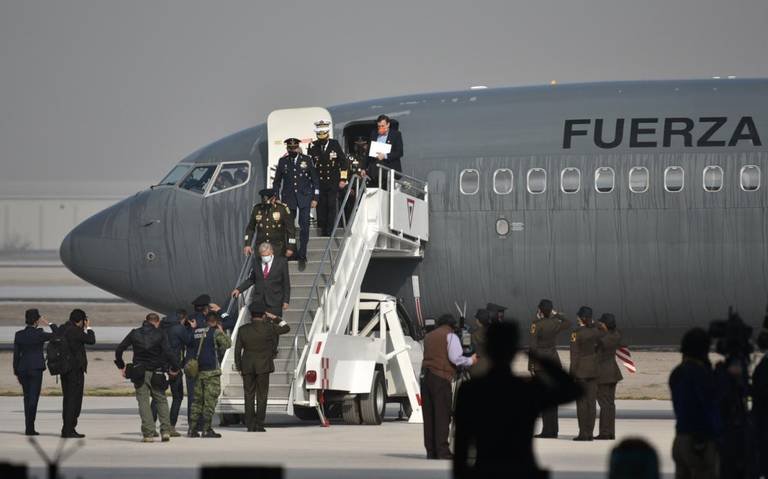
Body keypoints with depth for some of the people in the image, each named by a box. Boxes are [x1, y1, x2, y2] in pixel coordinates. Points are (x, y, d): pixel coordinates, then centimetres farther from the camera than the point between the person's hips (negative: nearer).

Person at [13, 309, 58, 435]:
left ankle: (29, 426, 17)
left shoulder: (18, 335, 2)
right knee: (33, 398, -3)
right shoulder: (39, 334, -11)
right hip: (36, 369, -4)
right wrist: (49, 324, -1)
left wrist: (17, 373, 12)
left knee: (27, 398, 16)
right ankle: (30, 428, -10)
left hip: (23, 369, 4)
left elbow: (16, 355, 5)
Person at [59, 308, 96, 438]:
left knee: (67, 398, 14)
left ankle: (67, 429, 18)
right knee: (74, 399, -3)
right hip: (76, 369, -9)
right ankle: (69, 430, -4)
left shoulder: (61, 329, 8)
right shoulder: (76, 331, -16)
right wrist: (88, 328, 7)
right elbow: (91, 340, -9)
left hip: (64, 369, 9)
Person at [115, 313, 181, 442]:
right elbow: (168, 353, -12)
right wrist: (174, 368, 0)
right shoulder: (160, 335, -2)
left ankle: (148, 434, -7)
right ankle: (165, 431, 1)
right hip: (156, 373, -1)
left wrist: (121, 366, 16)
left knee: (143, 402, 2)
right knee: (161, 400, 12)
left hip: (139, 373, 1)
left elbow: (119, 349, 5)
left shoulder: (134, 333, 5)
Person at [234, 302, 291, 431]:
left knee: (249, 396, 7)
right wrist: (274, 318, 12)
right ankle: (259, 425, -1)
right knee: (262, 396, 3)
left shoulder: (243, 329, -1)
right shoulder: (268, 328, -8)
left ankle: (250, 425, 5)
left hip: (247, 367, 2)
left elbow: (237, 349, 1)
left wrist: (238, 366, 10)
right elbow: (286, 328, 4)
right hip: (263, 366, -2)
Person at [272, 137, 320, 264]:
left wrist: (315, 198, -1)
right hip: (288, 199, 2)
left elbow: (315, 179, 5)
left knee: (304, 225, -7)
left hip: (304, 197, -2)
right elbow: (277, 181, 12)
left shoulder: (307, 160, 3)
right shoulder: (282, 162, 6)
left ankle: (302, 253, -4)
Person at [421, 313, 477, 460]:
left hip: (425, 376, 6)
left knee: (429, 416, 8)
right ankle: (443, 451, -10)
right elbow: (455, 358, -11)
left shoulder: (429, 336, 21)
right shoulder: (451, 336, 0)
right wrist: (471, 361, 4)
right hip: (441, 377, -6)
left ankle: (431, 451, 8)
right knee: (442, 415, -6)